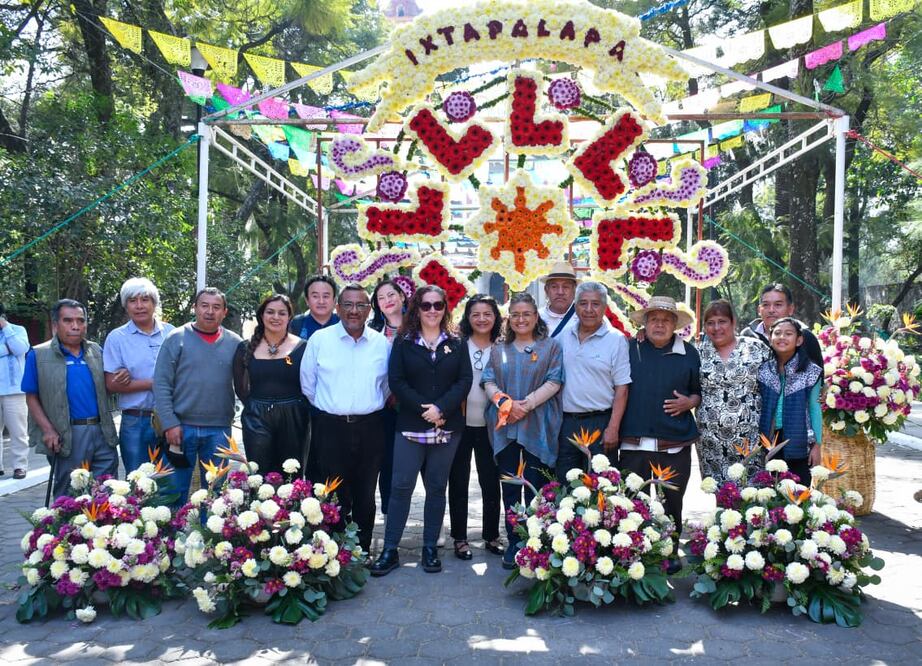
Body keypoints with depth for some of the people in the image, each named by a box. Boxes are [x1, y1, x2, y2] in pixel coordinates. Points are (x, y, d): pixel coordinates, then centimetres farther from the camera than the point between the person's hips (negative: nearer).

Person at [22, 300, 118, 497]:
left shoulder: (96, 351, 11)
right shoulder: (38, 355, -1)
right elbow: (31, 397, -2)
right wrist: (48, 429, -13)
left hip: (102, 432, 4)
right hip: (67, 437, -4)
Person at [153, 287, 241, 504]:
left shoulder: (235, 343, 6)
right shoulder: (177, 338, -2)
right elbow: (162, 384, -5)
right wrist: (169, 423, -10)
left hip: (219, 430, 2)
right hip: (181, 427, -2)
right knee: (175, 490, 7)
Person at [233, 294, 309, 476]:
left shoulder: (302, 347, 0)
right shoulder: (246, 348, 5)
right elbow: (240, 387, 13)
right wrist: (257, 407, 8)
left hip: (293, 420, -1)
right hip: (256, 420, 1)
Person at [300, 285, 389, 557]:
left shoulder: (382, 343, 3)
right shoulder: (319, 339, -2)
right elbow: (308, 385, 6)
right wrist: (327, 409, 11)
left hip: (369, 429, 2)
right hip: (330, 428, -2)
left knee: (365, 494, 11)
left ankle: (362, 551, 25)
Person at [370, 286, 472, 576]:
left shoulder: (456, 343, 7)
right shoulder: (403, 342, 4)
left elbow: (464, 381, -1)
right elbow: (396, 380, -5)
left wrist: (441, 408, -15)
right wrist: (423, 409, -14)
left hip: (447, 427, 1)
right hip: (410, 425, -1)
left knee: (436, 487, 8)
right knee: (401, 486, -1)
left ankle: (430, 548, 18)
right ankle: (390, 550, 8)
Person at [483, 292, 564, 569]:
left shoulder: (550, 347, 5)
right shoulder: (499, 351, 15)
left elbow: (554, 382, -5)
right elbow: (488, 382, 6)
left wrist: (526, 404, -15)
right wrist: (503, 402, -14)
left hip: (537, 428, -3)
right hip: (505, 427, 3)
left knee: (535, 489, 1)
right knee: (510, 488, 8)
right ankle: (513, 544, 18)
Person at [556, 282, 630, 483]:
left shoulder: (616, 340, -5)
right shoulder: (563, 337, 7)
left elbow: (622, 389, -8)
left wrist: (613, 428, -13)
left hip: (600, 423, -4)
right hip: (566, 422, 4)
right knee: (563, 486, 13)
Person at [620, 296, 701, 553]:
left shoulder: (689, 354, 7)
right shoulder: (630, 349, 5)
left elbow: (701, 391, 14)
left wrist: (689, 402, -7)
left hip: (675, 445, 0)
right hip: (634, 444, 0)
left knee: (672, 504, 9)